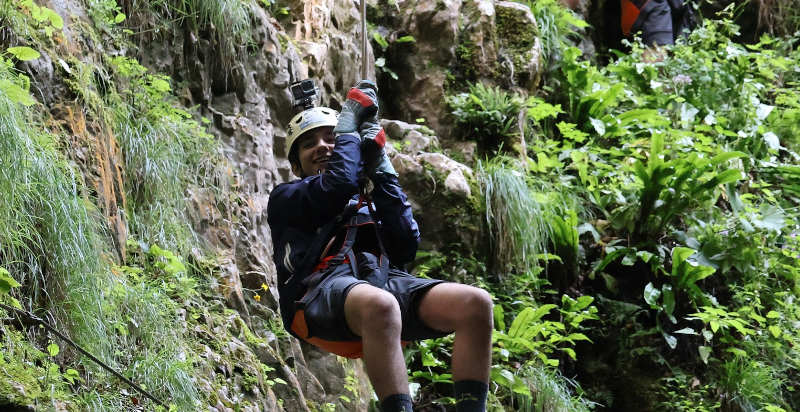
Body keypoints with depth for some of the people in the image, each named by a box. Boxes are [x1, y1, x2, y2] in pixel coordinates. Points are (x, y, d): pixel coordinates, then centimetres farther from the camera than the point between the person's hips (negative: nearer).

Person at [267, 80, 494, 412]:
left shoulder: (370, 203, 38)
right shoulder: (286, 199, 25)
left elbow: (406, 248, 15)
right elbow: (337, 186, 2)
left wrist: (380, 170, 16)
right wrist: (349, 128, 18)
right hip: (323, 283, -5)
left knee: (476, 303, -25)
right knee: (380, 305, -43)